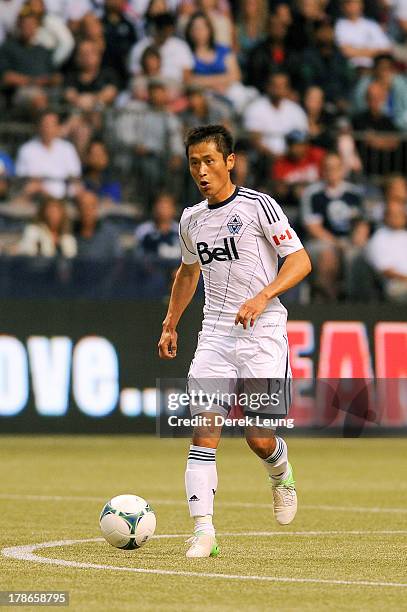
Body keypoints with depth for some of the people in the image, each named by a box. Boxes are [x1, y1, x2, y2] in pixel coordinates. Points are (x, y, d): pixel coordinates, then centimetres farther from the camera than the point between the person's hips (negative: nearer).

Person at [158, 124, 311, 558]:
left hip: (262, 331, -4)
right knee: (204, 432, -11)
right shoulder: (191, 220, 13)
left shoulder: (258, 205, -5)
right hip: (215, 334, 4)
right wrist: (170, 323, 27)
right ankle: (203, 531, -15)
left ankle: (281, 475, 28)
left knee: (259, 438, -8)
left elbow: (300, 261, -8)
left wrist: (262, 297, -22)